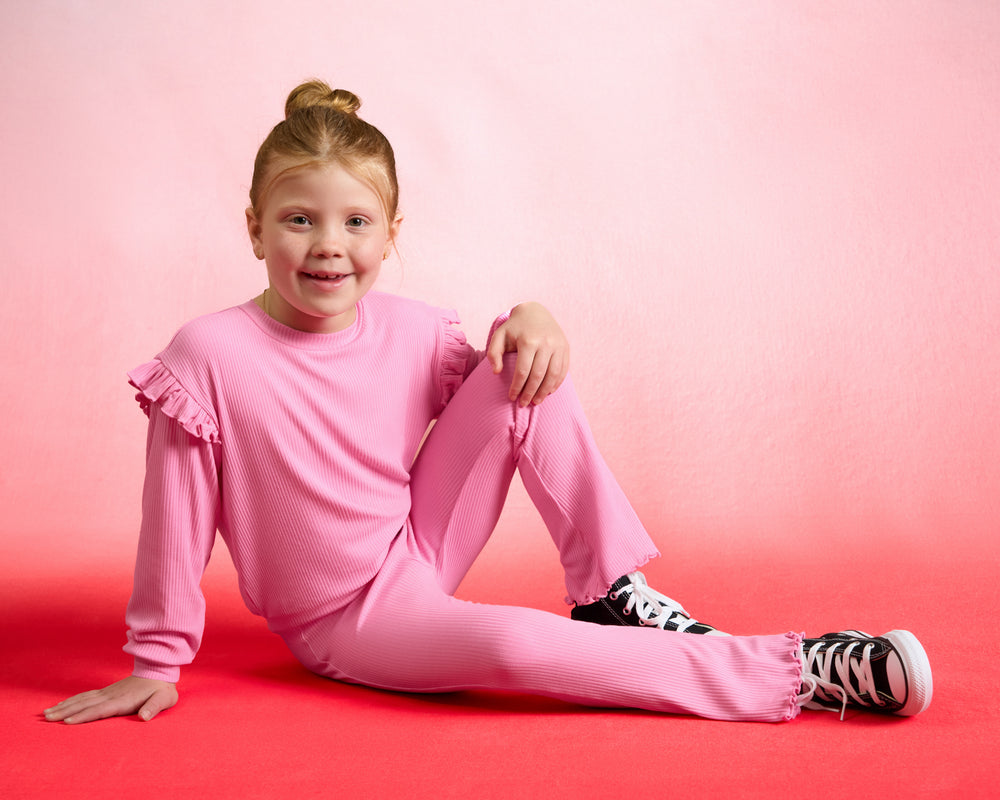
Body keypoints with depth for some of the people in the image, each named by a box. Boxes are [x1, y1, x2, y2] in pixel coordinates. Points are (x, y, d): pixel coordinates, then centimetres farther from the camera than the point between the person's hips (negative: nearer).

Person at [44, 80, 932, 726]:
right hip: (344, 621, -5)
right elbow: (177, 518, -13)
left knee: (527, 373, -12)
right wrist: (158, 663, -6)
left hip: (421, 548, 5)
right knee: (513, 644, -34)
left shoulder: (411, 332, -7)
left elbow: (506, 378, 11)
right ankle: (795, 674, -27)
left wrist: (531, 322, -13)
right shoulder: (209, 356, -21)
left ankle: (612, 594, -8)